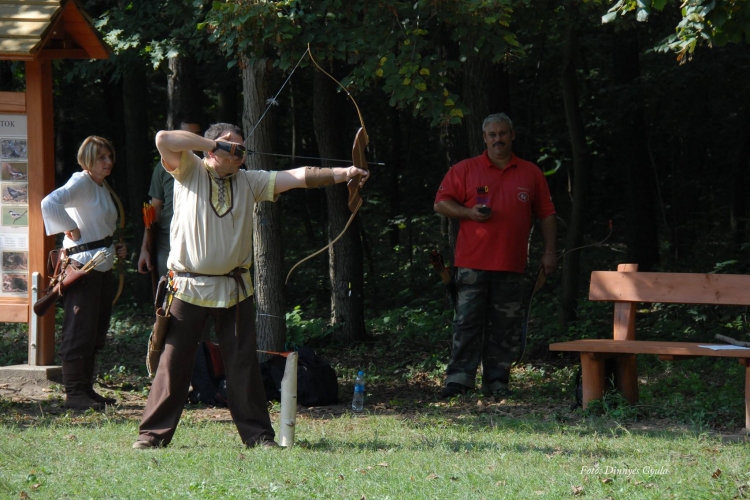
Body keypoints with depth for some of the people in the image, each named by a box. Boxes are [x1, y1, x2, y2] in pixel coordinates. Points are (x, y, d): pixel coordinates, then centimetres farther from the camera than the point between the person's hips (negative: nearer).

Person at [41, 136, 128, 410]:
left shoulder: (103, 188, 18)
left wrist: (116, 248, 12)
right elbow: (50, 204, -30)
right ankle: (74, 392, -2)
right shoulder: (81, 182, -12)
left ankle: (86, 388, 21)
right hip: (83, 264, -10)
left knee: (97, 331, 13)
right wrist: (72, 230, -20)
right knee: (80, 330, -7)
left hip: (103, 265, 10)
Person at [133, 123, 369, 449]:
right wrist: (214, 143, -11)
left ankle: (258, 434, 10)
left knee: (243, 363, 5)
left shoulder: (249, 182, 9)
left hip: (233, 289, 3)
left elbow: (297, 177, 0)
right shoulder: (190, 172, 1)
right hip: (189, 286, -3)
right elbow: (164, 140, -15)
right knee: (173, 361, 0)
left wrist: (341, 174, -11)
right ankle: (154, 433, 7)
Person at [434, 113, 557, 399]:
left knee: (505, 327, 4)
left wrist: (549, 252, 7)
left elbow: (546, 214, 14)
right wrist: (469, 212, -12)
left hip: (511, 267, 2)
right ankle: (459, 379, -5)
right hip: (472, 264, -2)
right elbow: (441, 204, 5)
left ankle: (497, 382, 9)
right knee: (467, 322, -6)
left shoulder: (531, 174, 12)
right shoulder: (465, 170, 7)